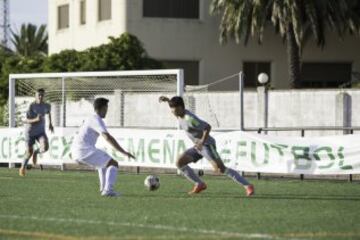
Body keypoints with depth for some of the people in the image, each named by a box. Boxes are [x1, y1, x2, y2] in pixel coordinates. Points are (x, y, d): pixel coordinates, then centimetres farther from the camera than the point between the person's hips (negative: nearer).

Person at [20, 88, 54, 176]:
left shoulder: (47, 106, -6)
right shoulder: (31, 106, -18)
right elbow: (25, 120, -20)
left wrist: (50, 123, 22)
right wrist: (35, 120, -35)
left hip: (41, 131, 2)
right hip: (30, 131, -2)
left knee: (45, 147, -24)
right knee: (29, 152, 6)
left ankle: (36, 152, 12)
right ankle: (23, 167, 36)